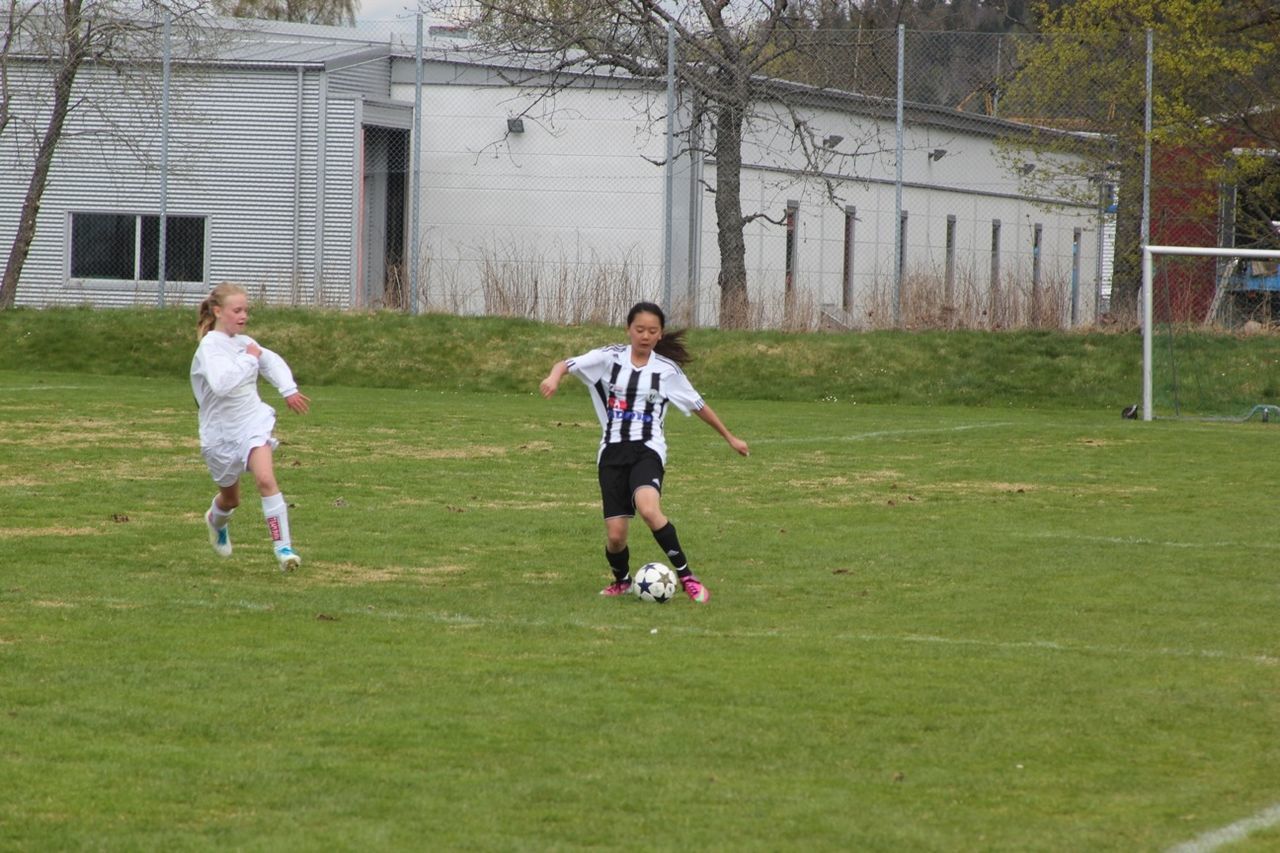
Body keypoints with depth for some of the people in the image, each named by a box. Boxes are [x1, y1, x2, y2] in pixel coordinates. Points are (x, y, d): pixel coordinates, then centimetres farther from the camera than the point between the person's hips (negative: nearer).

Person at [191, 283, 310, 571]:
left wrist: (289, 390, 9)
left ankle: (283, 547, -22)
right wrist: (248, 359, -27)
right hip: (221, 433, -3)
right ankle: (217, 519, 53)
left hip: (253, 423, 3)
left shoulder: (244, 342, 3)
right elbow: (221, 383, -36)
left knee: (266, 479, -22)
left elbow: (272, 361, 22)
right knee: (230, 498, 15)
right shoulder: (209, 347, -17)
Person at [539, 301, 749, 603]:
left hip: (648, 450, -1)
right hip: (612, 452, 1)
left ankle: (687, 577, -21)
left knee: (648, 509, -32)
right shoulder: (610, 358, 2)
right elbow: (567, 364, -7)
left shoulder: (667, 369, 4)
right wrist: (554, 377, -30)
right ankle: (622, 581, 31)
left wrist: (730, 437, 22)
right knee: (615, 535, -3)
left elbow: (697, 405, 16)